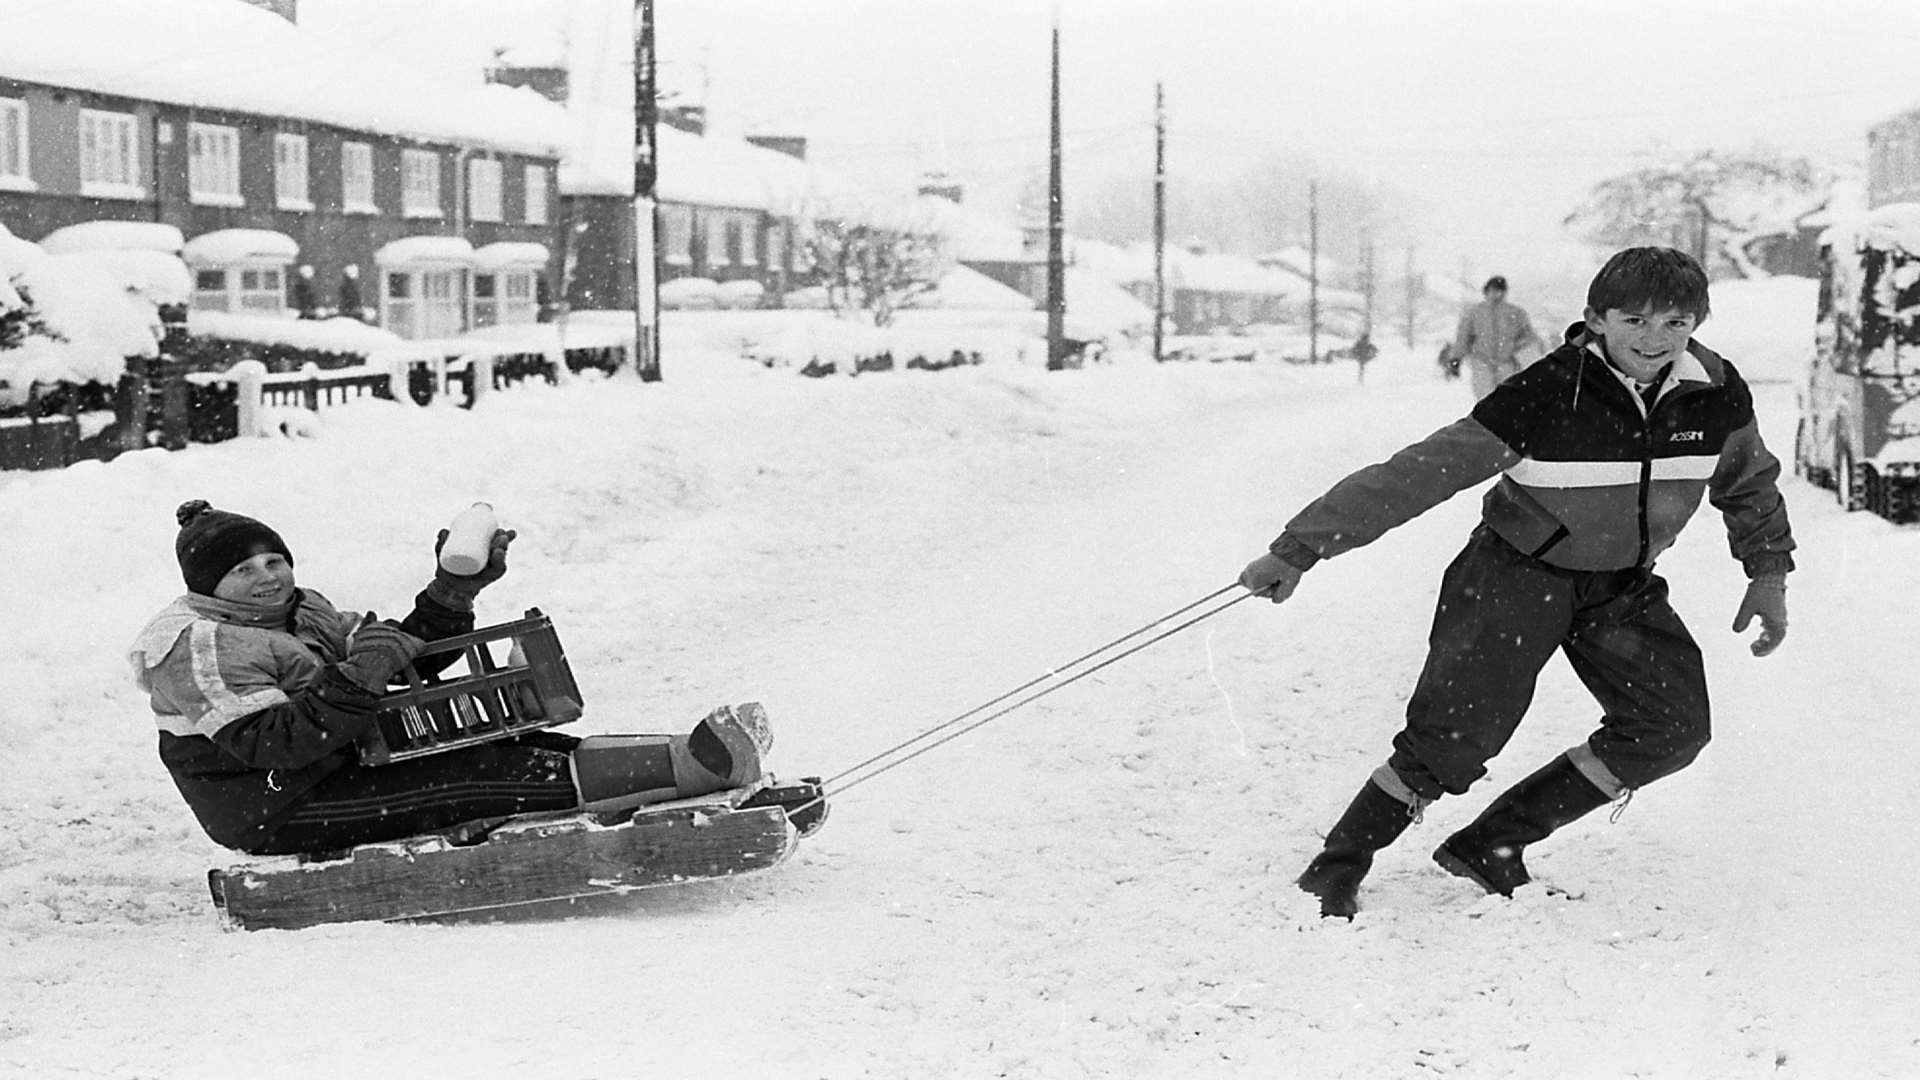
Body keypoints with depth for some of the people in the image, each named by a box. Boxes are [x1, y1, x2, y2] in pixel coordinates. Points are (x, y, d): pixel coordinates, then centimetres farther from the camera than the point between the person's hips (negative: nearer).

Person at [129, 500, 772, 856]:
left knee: (513, 748, -9)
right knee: (481, 778, -22)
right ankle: (691, 766, -30)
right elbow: (274, 742, -24)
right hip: (279, 816, -9)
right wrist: (356, 681, -33)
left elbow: (405, 663, 16)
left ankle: (698, 759, -19)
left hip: (342, 769, 9)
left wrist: (455, 589, 4)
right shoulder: (199, 647, -12)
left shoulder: (301, 612, 17)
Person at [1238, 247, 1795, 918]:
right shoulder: (1546, 396, -26)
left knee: (1673, 727, -8)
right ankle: (1337, 870, 0)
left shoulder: (1717, 395, -12)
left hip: (1623, 585, 6)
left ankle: (1492, 844, 2)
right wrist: (1299, 549, -26)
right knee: (1456, 733, -19)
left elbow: (1749, 482, 13)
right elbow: (1417, 474, -24)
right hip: (1519, 571, -5)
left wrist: (1769, 571, 12)